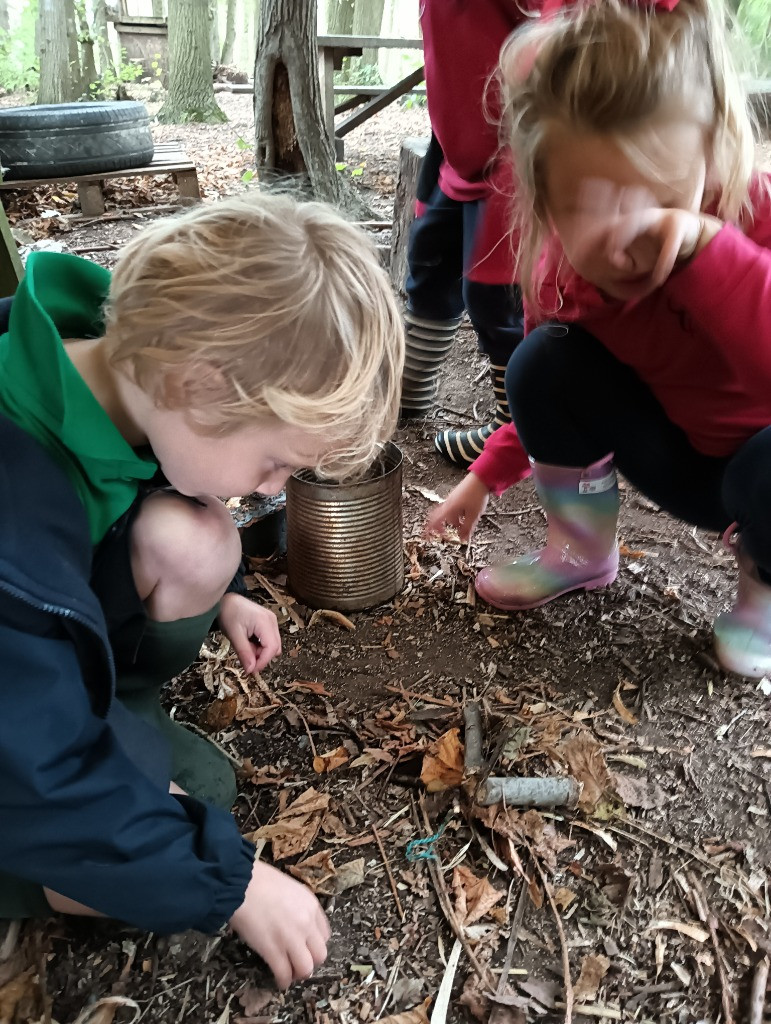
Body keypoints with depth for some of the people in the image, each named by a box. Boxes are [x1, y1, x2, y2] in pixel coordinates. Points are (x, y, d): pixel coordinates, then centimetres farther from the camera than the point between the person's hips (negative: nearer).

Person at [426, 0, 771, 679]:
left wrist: (705, 243, -50)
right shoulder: (563, 264, -15)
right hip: (681, 460, 4)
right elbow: (561, 388, 4)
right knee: (544, 360, -17)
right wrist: (489, 475, 2)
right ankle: (582, 552, 4)